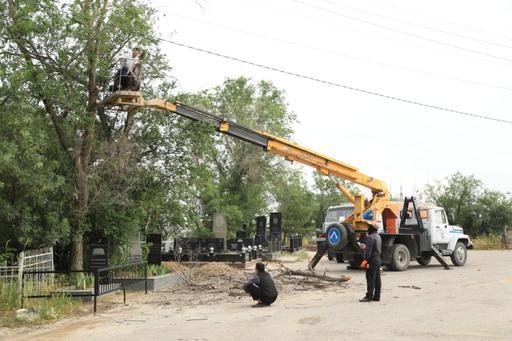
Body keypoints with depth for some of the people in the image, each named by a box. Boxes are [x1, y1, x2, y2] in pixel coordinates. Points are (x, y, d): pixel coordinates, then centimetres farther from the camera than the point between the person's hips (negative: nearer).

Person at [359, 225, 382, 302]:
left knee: (370, 279, -7)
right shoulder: (378, 236, 15)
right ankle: (377, 296, 13)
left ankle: (369, 296, -6)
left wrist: (365, 260, -18)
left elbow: (368, 250, -20)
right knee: (377, 278, 10)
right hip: (378, 259, 10)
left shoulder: (370, 237, -16)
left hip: (372, 260, -10)